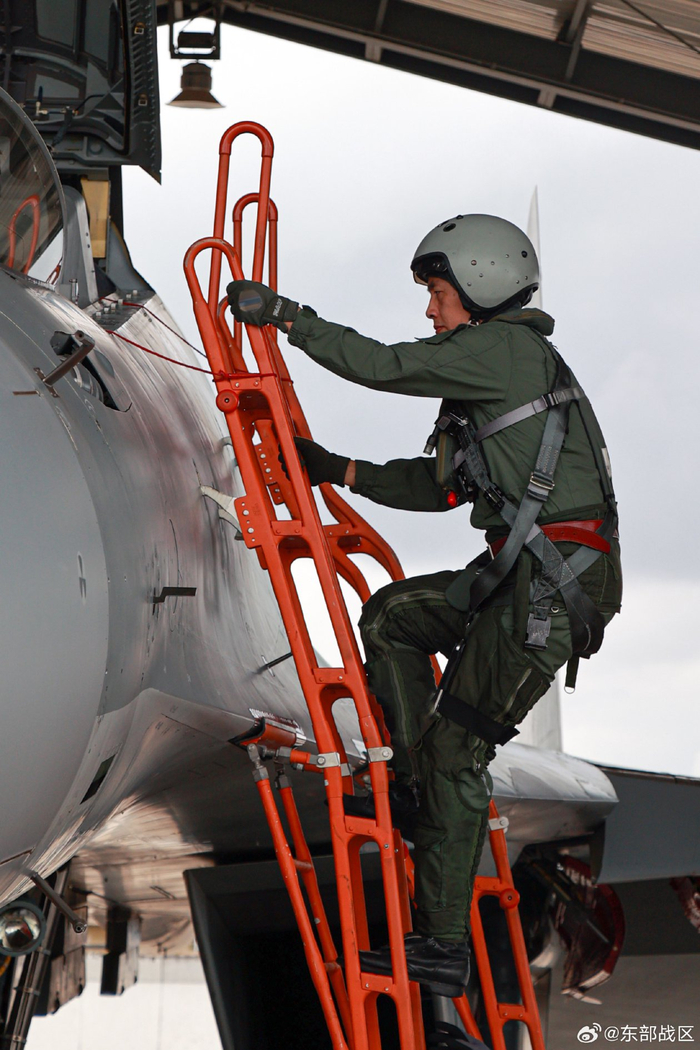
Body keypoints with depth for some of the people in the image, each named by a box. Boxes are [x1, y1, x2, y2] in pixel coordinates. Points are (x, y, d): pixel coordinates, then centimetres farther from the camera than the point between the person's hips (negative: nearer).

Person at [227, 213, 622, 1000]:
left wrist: (285, 315, -7)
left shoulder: (507, 349, -7)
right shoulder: (487, 374, 23)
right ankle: (412, 791, 14)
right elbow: (441, 485, 26)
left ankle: (442, 950, 2)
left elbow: (383, 366, -15)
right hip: (523, 572, 10)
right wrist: (339, 470, 22)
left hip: (559, 579, -10)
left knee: (457, 747, -5)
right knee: (390, 616, 17)